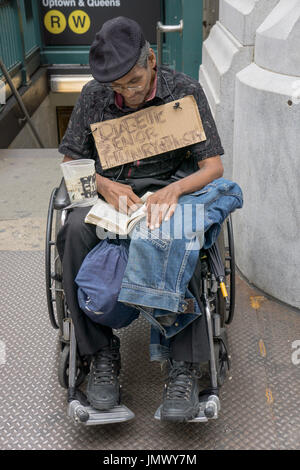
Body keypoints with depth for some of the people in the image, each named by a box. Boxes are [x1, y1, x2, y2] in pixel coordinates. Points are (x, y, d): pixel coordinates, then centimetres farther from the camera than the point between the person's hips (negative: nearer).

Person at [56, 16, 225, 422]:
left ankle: (185, 366, -29)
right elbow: (71, 163, 9)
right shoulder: (93, 96, 6)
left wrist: (174, 189, -25)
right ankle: (102, 352, -21)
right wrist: (104, 184, -13)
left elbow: (213, 166, -4)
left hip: (167, 192, -2)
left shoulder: (185, 91, -1)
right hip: (107, 193, 2)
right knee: (76, 230, -33)